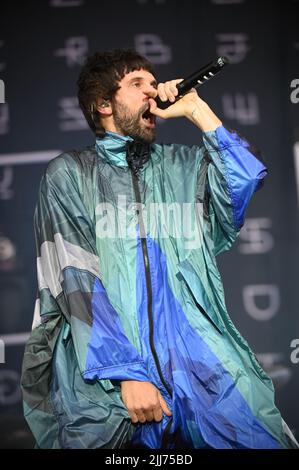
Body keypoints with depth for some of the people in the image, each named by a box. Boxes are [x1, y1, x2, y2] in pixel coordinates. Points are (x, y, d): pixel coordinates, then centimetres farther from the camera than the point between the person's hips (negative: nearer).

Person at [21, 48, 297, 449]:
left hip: (196, 353, 2)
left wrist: (196, 110, 8)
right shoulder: (69, 174, 9)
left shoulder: (182, 165, 20)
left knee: (263, 439, -17)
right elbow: (76, 279, -3)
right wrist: (126, 373, -14)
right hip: (104, 365, -2)